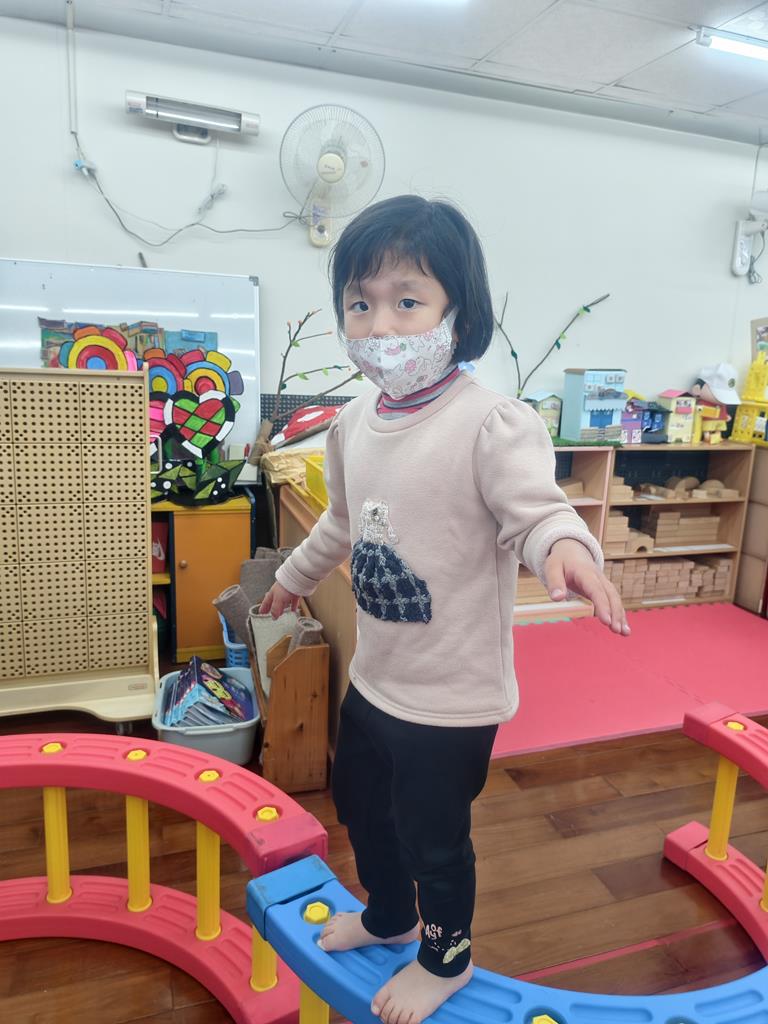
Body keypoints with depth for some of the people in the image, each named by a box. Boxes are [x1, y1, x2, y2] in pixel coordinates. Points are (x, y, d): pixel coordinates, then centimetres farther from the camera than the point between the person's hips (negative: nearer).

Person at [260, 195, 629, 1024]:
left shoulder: (491, 423, -24)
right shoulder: (354, 421, -1)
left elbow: (536, 508, -31)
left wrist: (563, 544, -55)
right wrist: (294, 576, 30)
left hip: (451, 694, -7)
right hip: (373, 677, 7)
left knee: (433, 835, 16)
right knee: (360, 806, 28)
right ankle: (389, 915, 60)